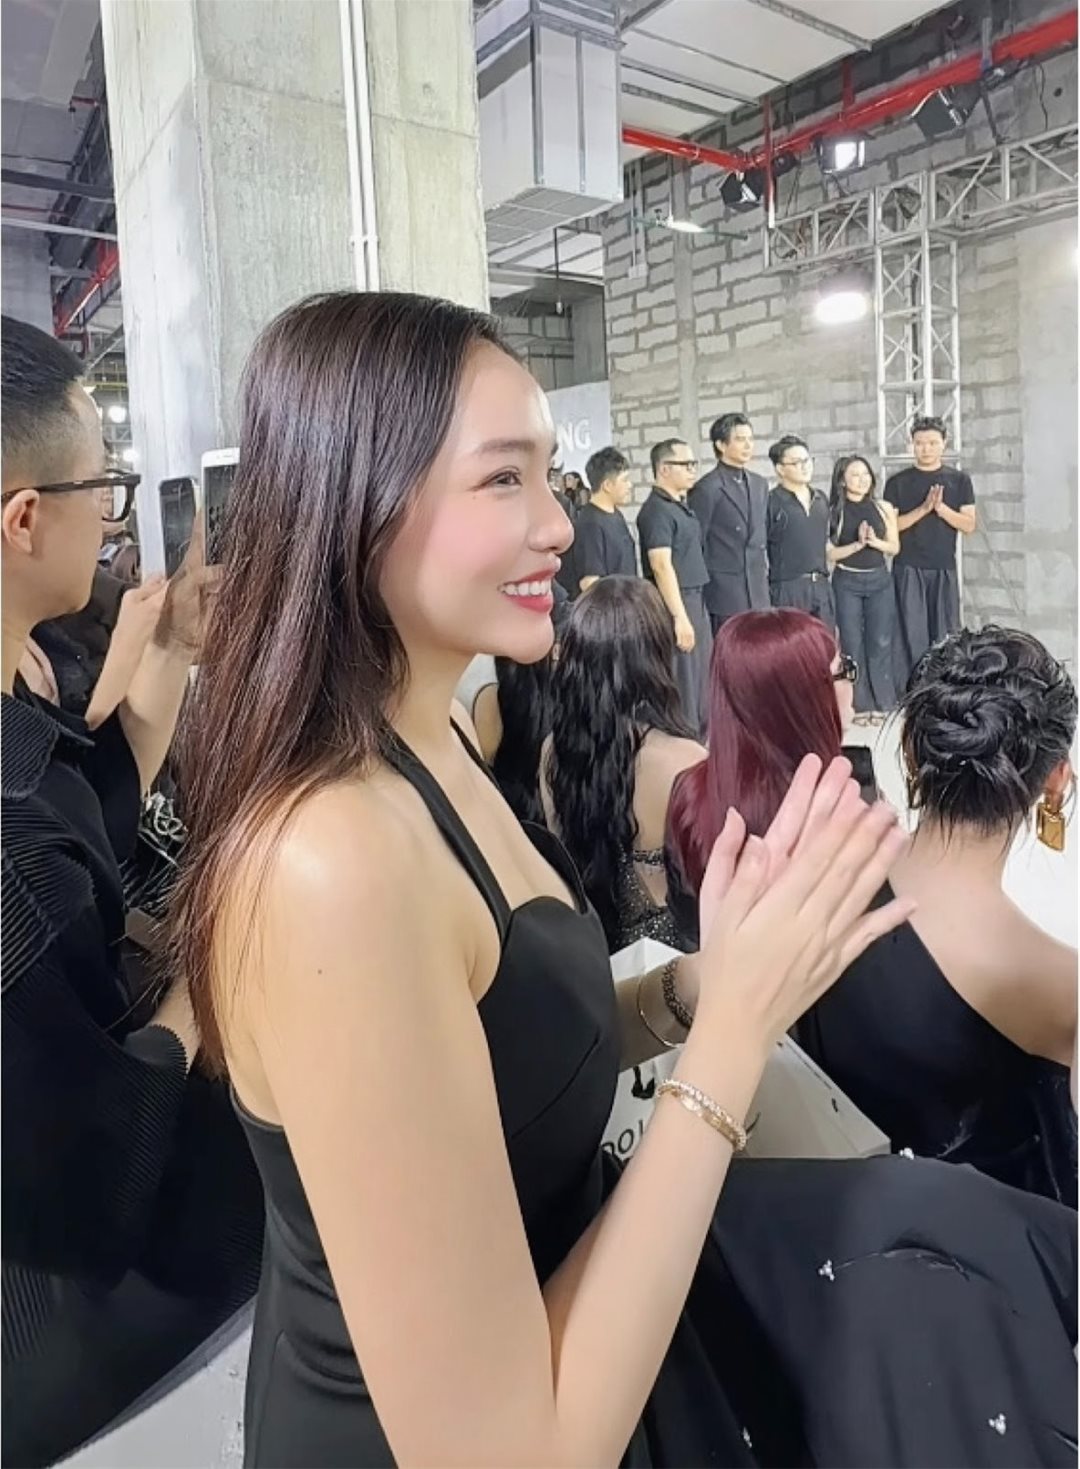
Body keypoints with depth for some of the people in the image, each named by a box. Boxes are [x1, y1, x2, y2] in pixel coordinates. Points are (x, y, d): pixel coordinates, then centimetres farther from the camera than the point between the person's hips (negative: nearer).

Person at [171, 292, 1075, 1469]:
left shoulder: (422, 753, -4)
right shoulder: (332, 862, -33)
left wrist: (700, 987, -12)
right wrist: (733, 1028, -25)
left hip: (548, 1267, 7)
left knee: (943, 1256, 6)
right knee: (944, 1269, 0)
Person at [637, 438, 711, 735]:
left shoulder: (681, 505, 13)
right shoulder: (656, 510, -15)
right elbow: (662, 566, -21)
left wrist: (695, 608, 16)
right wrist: (680, 616, -24)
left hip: (696, 600, 9)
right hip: (675, 603, -9)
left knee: (702, 678, 15)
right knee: (682, 682, -3)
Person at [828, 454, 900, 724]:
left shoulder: (883, 508, 2)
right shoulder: (832, 511, -5)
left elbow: (895, 547, 6)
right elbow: (829, 553, -7)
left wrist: (875, 541, -13)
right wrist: (858, 543, -19)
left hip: (879, 580, 2)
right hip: (847, 583, -2)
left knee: (880, 643, 3)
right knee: (853, 644, 3)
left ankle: (882, 703, 12)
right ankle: (860, 705, 12)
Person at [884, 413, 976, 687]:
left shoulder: (959, 480, 7)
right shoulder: (897, 482, 4)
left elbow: (969, 525, 2)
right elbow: (890, 526, -3)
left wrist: (941, 508, -14)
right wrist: (923, 508, -15)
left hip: (944, 569, 2)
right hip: (908, 569, -1)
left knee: (945, 635, 3)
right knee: (911, 634, -4)